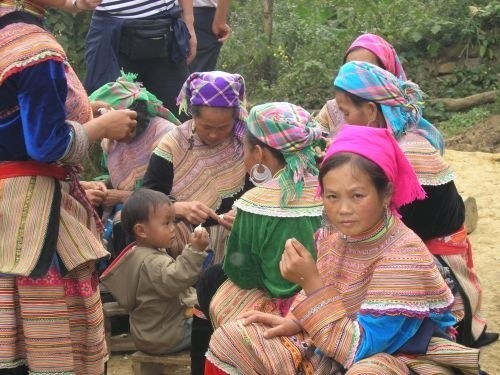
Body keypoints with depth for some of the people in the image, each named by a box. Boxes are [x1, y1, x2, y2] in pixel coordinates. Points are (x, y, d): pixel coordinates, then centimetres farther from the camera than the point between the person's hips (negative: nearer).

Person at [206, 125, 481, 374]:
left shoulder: (405, 256, -27)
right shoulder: (333, 235, -7)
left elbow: (362, 349, -29)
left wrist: (310, 280, -32)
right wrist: (293, 322, -8)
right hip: (343, 350, 7)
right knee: (230, 340, 0)